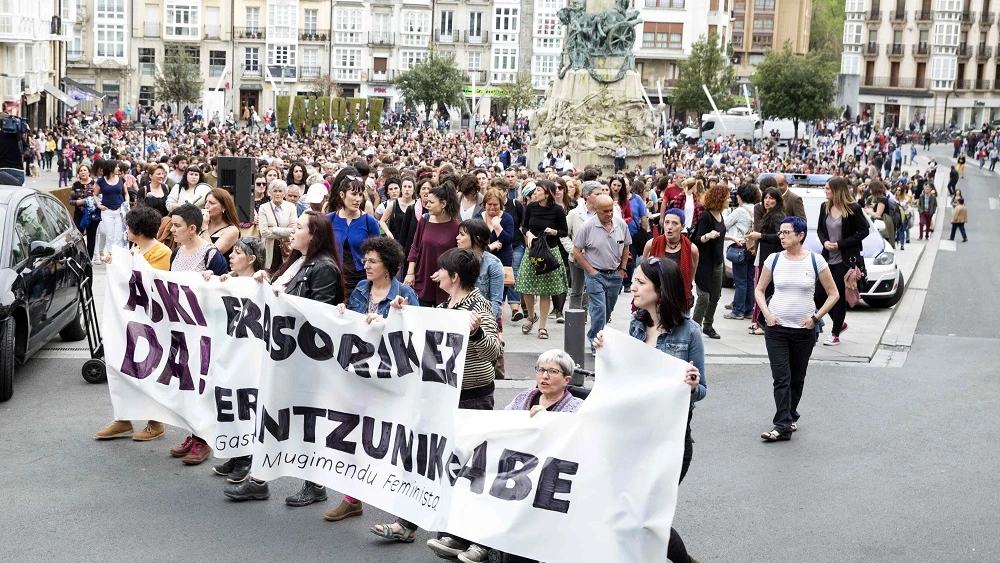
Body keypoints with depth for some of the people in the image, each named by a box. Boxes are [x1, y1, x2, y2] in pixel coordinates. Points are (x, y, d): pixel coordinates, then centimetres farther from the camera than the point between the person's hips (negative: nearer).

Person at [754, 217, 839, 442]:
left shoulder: (815, 261, -5)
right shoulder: (774, 260, -1)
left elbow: (833, 294, 2)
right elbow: (759, 289, 11)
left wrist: (816, 317, -7)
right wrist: (767, 314, -4)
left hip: (804, 330, 0)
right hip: (776, 328, 0)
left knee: (797, 378, 12)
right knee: (781, 378, -7)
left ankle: (790, 416, 31)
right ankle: (783, 426, -8)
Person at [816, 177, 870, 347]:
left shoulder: (853, 209, -12)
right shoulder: (825, 207, 5)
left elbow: (864, 231, -10)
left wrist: (840, 244, -16)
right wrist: (824, 242, -8)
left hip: (844, 260, -6)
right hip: (827, 259, 6)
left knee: (839, 296, 1)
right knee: (819, 294, 5)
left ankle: (835, 334, 14)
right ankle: (839, 323, 29)